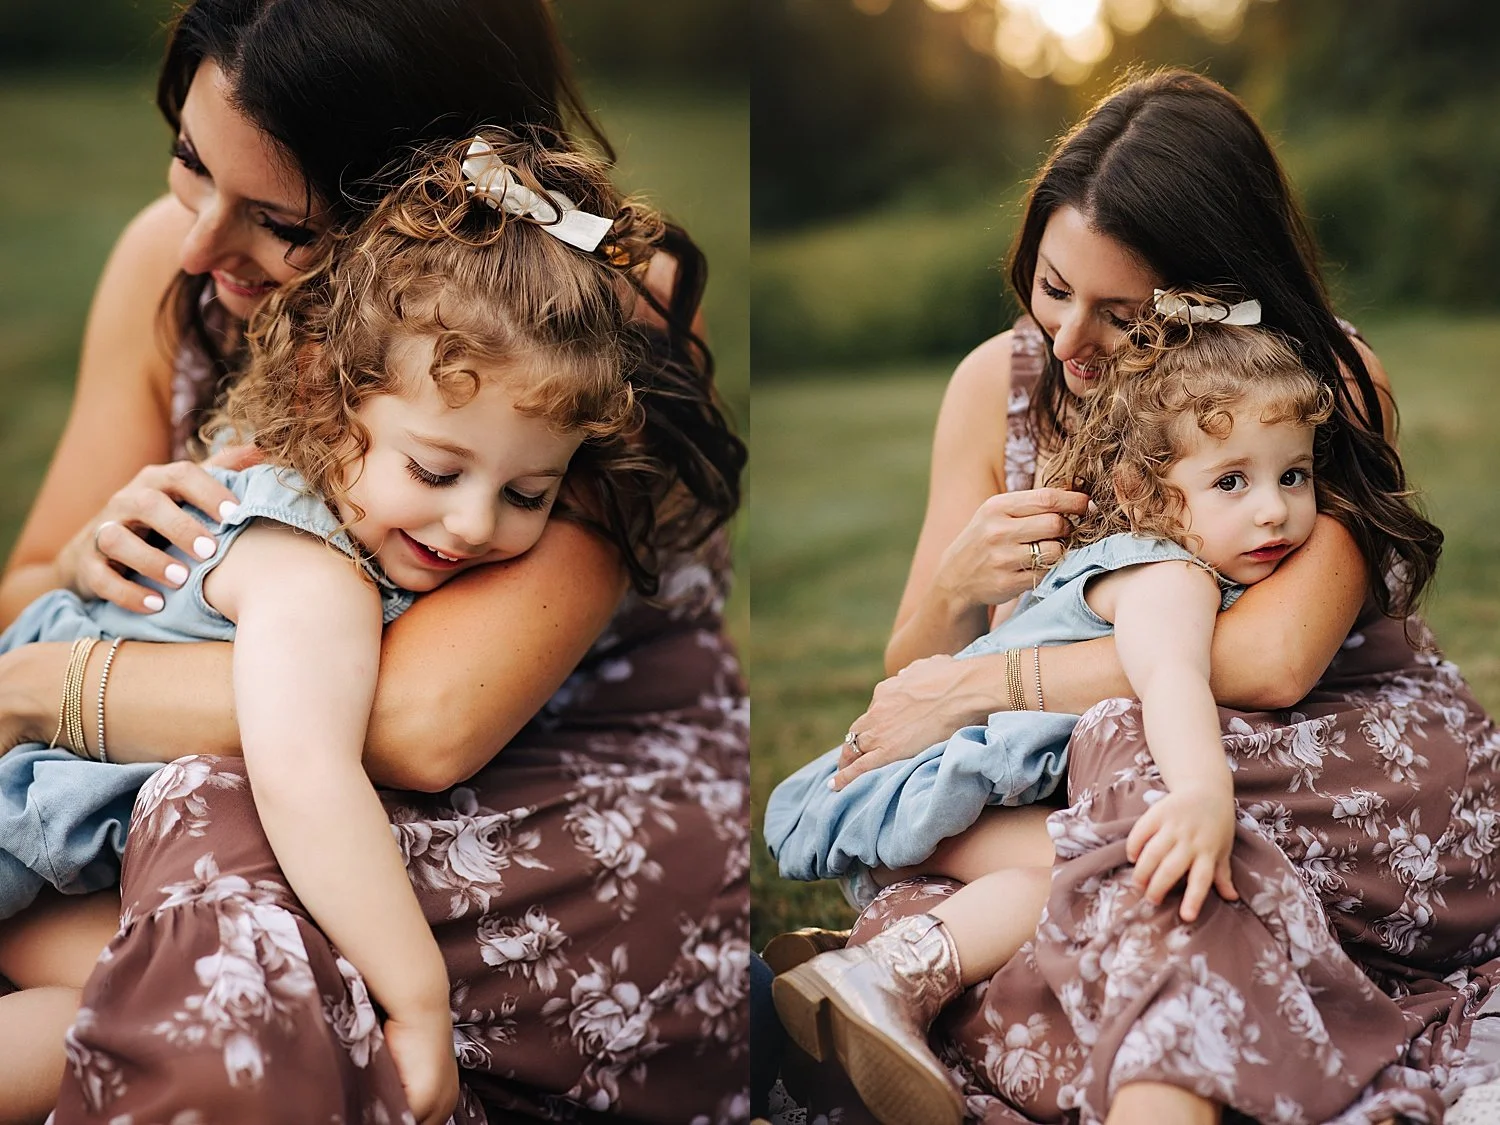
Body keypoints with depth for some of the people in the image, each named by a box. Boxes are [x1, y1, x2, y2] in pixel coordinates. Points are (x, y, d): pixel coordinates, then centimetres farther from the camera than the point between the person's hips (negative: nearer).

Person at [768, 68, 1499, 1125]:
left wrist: (980, 686, -23)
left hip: (1357, 766, -3)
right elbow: (911, 678, 5)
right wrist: (956, 590, -20)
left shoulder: (1333, 384, -12)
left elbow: (1275, 657, -28)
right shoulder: (1000, 384, -1)